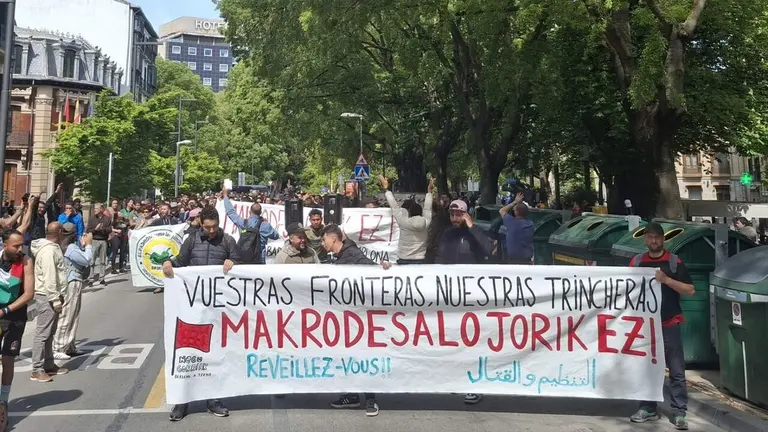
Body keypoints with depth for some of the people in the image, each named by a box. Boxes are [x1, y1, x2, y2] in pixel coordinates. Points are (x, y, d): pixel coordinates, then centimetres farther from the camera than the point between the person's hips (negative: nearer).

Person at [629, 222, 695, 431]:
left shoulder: (674, 261, -2)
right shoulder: (637, 262, 5)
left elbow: (690, 290, -5)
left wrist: (667, 280, -17)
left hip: (669, 324, -2)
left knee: (676, 370, 2)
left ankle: (679, 412, 11)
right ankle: (648, 409, 21)